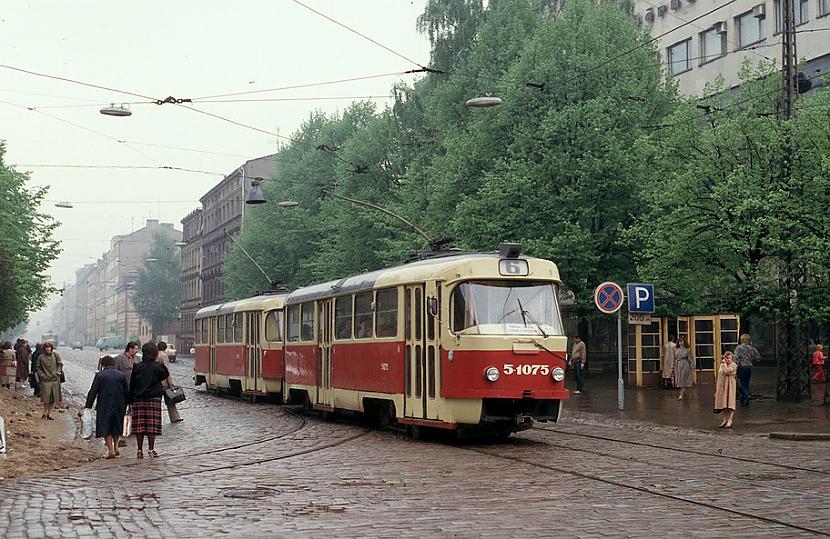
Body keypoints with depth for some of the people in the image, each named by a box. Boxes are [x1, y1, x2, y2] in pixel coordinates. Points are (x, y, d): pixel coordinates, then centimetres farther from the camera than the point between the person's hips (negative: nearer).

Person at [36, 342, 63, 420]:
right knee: (46, 397, -7)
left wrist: (57, 372, -3)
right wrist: (42, 375, -5)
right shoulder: (41, 357, 0)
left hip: (55, 379, 2)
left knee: (54, 398, 4)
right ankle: (45, 412, 10)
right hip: (45, 379, -2)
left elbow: (60, 364, 10)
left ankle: (49, 413, 15)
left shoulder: (56, 355, 4)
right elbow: (38, 367, 7)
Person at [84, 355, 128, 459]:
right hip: (119, 406, 3)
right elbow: (126, 392, 7)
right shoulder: (121, 375, 4)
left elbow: (93, 391, -6)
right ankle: (115, 447, 21)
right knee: (116, 426, 20)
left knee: (105, 428, 4)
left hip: (104, 406, -3)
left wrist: (88, 405, -2)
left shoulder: (99, 375, -5)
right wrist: (124, 406, 14)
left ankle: (111, 450, -6)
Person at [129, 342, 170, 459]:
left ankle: (140, 451, 6)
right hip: (153, 399, -2)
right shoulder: (157, 366, -7)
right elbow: (166, 375, 8)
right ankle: (151, 450, -1)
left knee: (139, 426, 4)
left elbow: (132, 385, 3)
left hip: (138, 400, 2)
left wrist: (131, 400, 10)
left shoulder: (137, 367, 1)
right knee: (152, 426, 1)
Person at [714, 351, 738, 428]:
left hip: (729, 386, -6)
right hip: (722, 386, 6)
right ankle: (725, 420, 17)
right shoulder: (722, 365, 15)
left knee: (730, 403, -8)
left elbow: (727, 372, -23)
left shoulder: (733, 365, -5)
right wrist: (716, 389, 15)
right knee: (723, 403, 9)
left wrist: (724, 364, -10)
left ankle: (730, 421, -7)